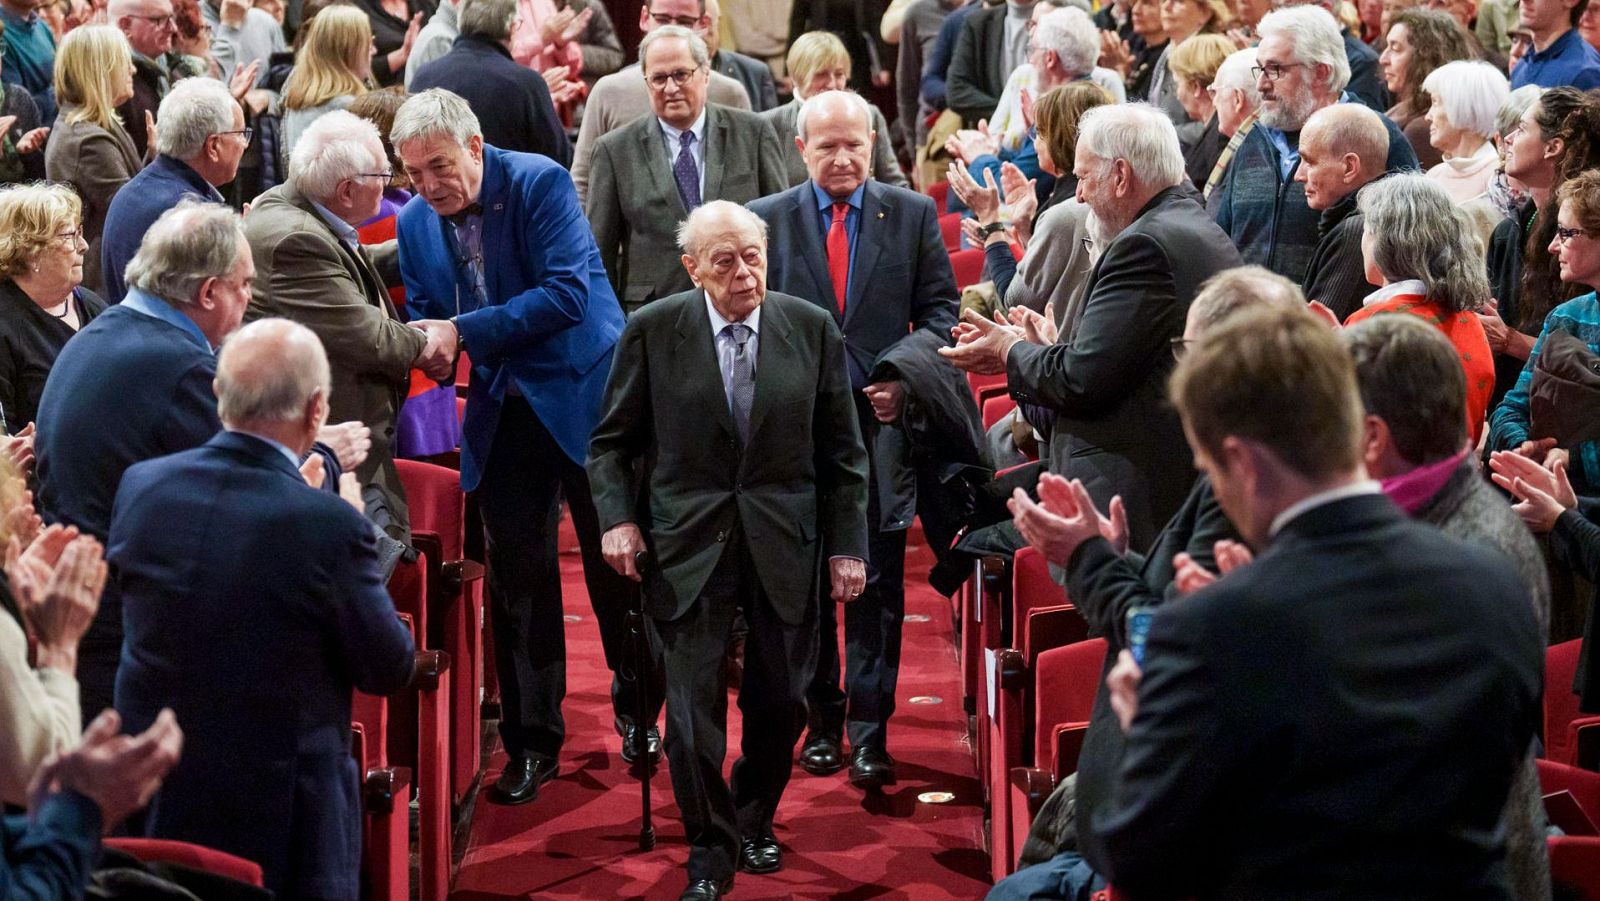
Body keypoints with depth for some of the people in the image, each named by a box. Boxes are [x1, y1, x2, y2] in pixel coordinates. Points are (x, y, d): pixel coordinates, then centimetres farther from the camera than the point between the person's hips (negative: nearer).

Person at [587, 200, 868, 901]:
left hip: (784, 546, 2)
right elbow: (612, 442, 5)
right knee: (694, 707, -4)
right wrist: (617, 518, -9)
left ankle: (753, 823, 33)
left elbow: (841, 452, 5)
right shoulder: (652, 331, -3)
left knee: (779, 701, 9)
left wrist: (847, 546, 2)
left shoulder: (812, 329, 0)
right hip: (688, 546, -1)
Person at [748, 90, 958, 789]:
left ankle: (870, 729, 5)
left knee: (878, 583, -1)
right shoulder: (766, 220, 5)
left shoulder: (914, 215, 5)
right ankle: (822, 719, 20)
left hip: (882, 420, -1)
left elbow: (941, 311, 7)